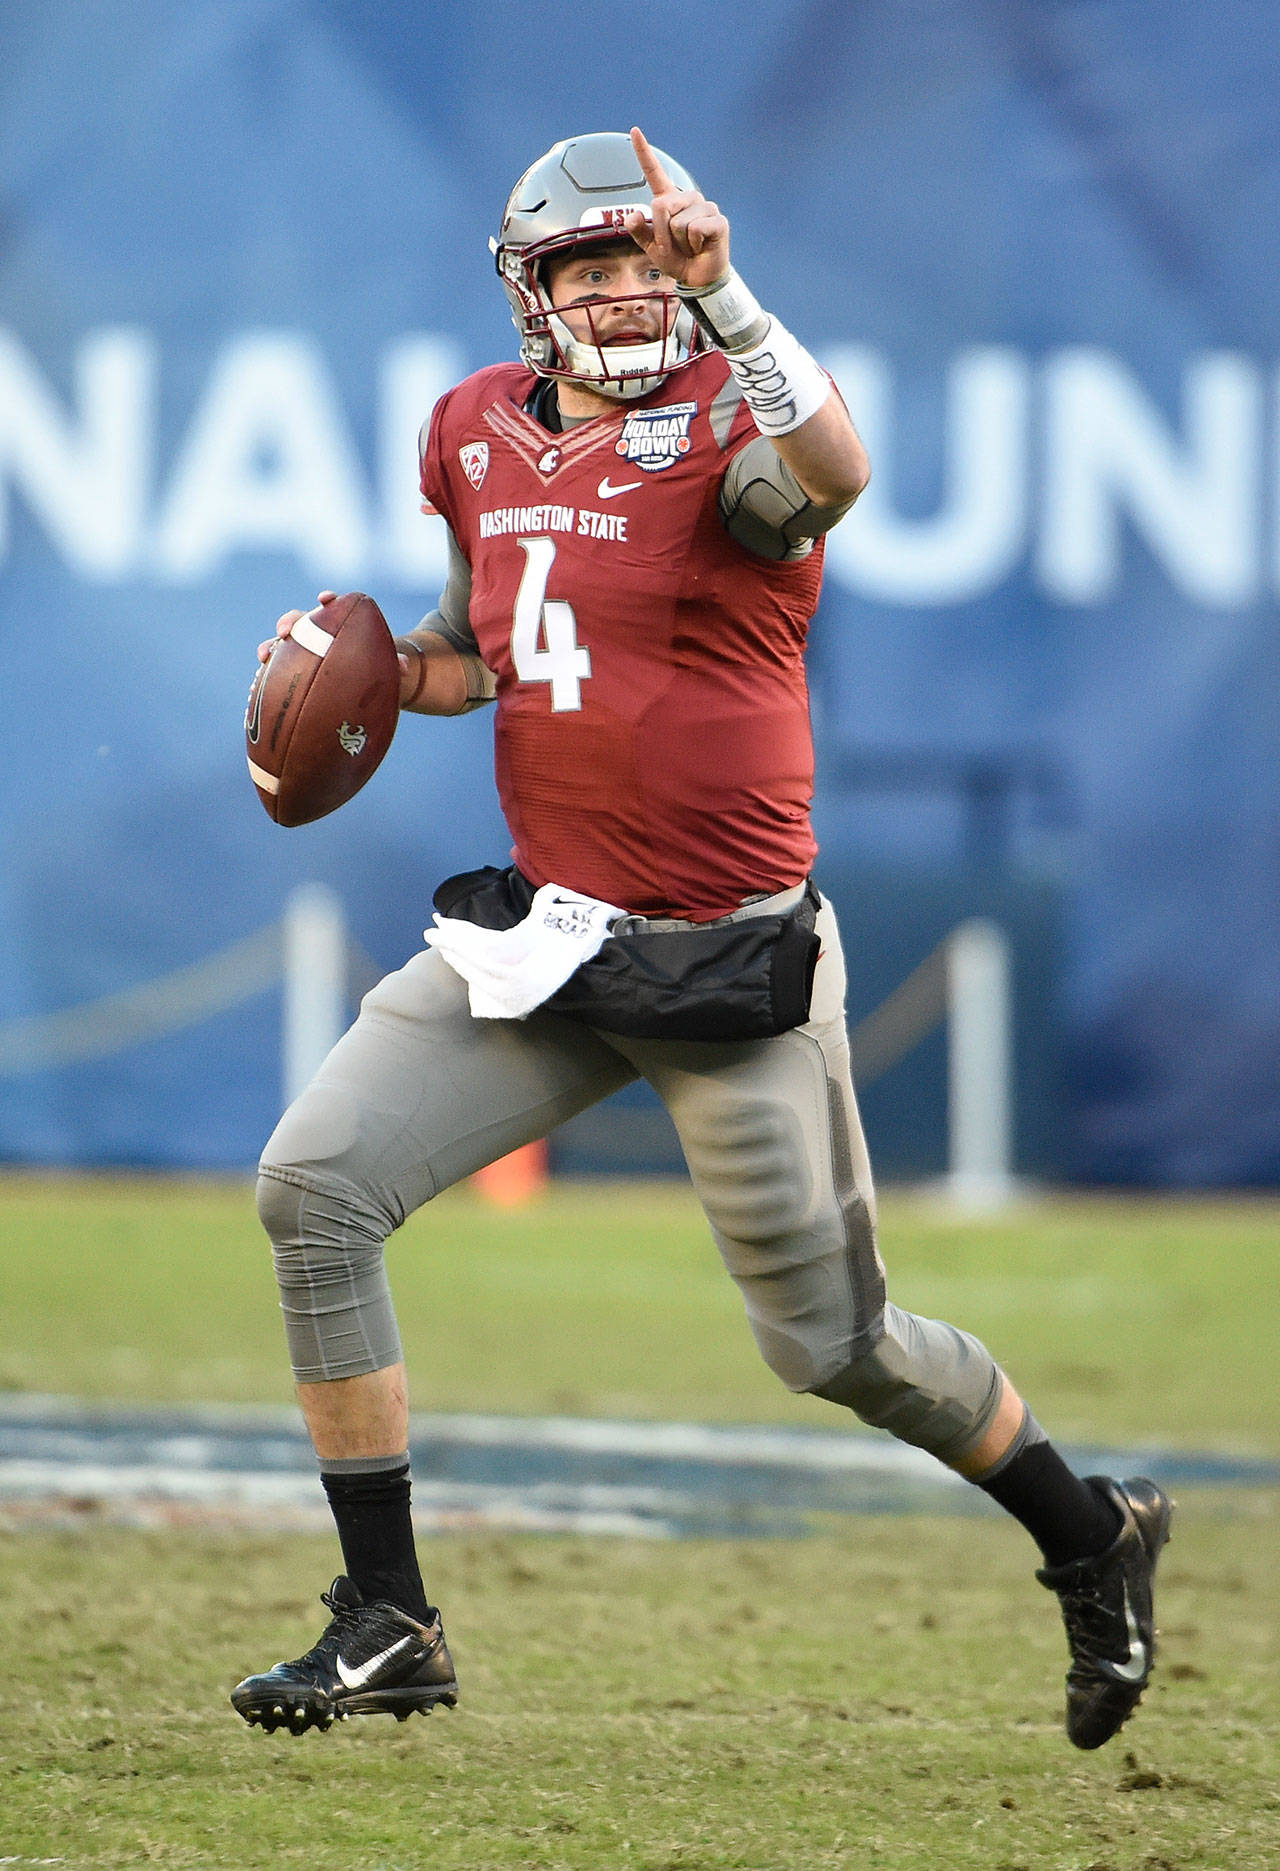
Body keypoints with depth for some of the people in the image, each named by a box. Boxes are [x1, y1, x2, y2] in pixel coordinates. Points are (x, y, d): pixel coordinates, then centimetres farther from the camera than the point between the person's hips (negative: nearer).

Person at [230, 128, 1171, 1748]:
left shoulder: (728, 423, -12)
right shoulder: (481, 432, 7)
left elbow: (835, 473, -37)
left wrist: (720, 288, -40)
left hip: (733, 969, -6)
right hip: (544, 938, 6)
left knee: (833, 1346, 3)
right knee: (313, 1188, -7)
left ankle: (1092, 1538, 31)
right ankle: (386, 1625, 1)